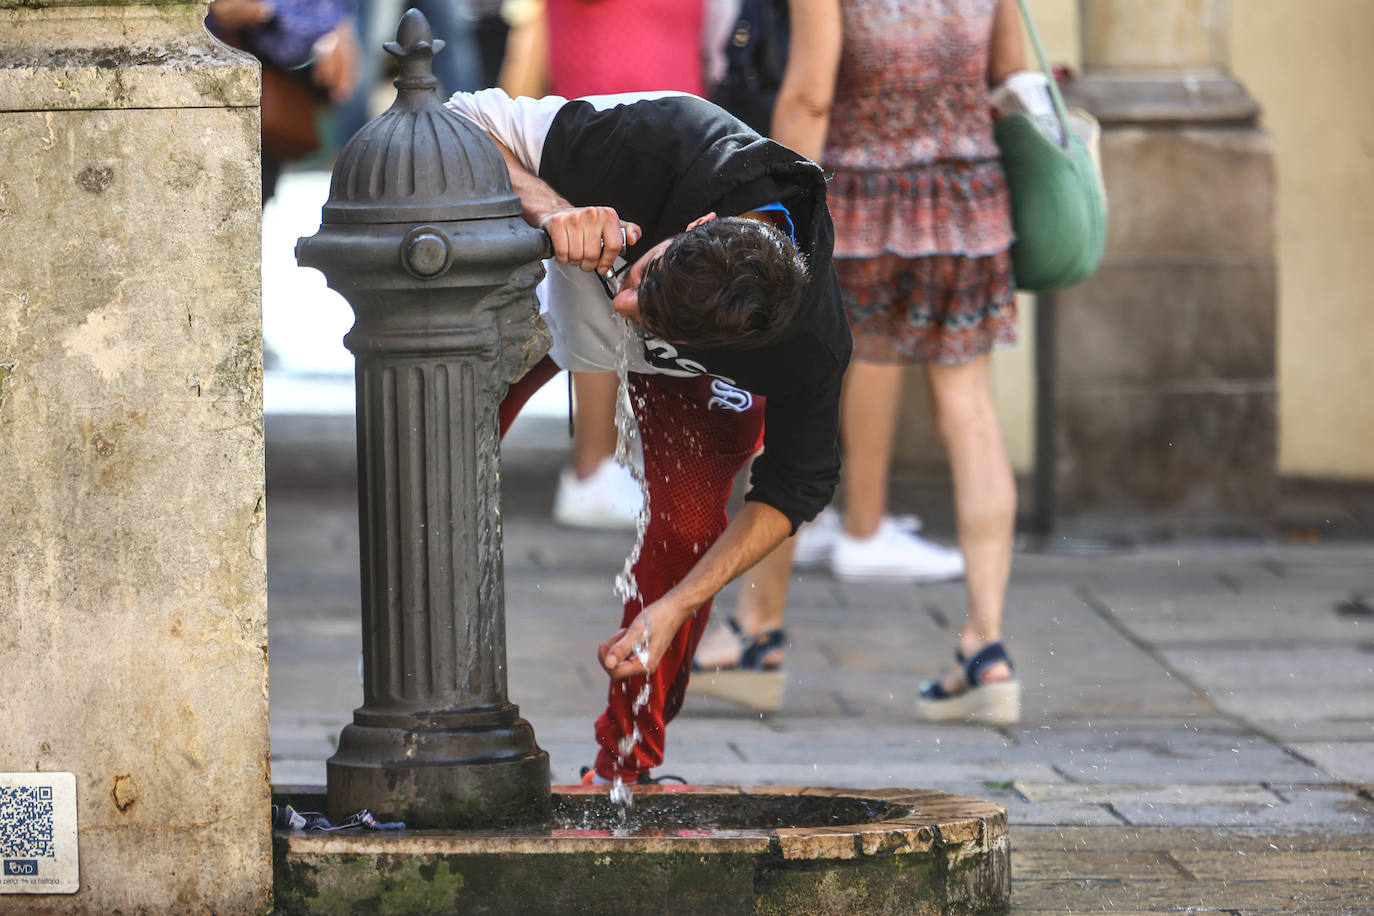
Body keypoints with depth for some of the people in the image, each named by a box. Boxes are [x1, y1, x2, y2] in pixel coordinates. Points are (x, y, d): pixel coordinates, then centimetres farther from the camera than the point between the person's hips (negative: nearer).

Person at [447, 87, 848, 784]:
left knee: (686, 528, -19)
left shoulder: (810, 348, -40)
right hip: (558, 293, 1)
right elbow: (470, 123, -34)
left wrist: (676, 607, -31)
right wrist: (550, 210, -54)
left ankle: (627, 768, -4)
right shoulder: (657, 144, -46)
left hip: (689, 372, -1)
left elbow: (795, 488, -23)